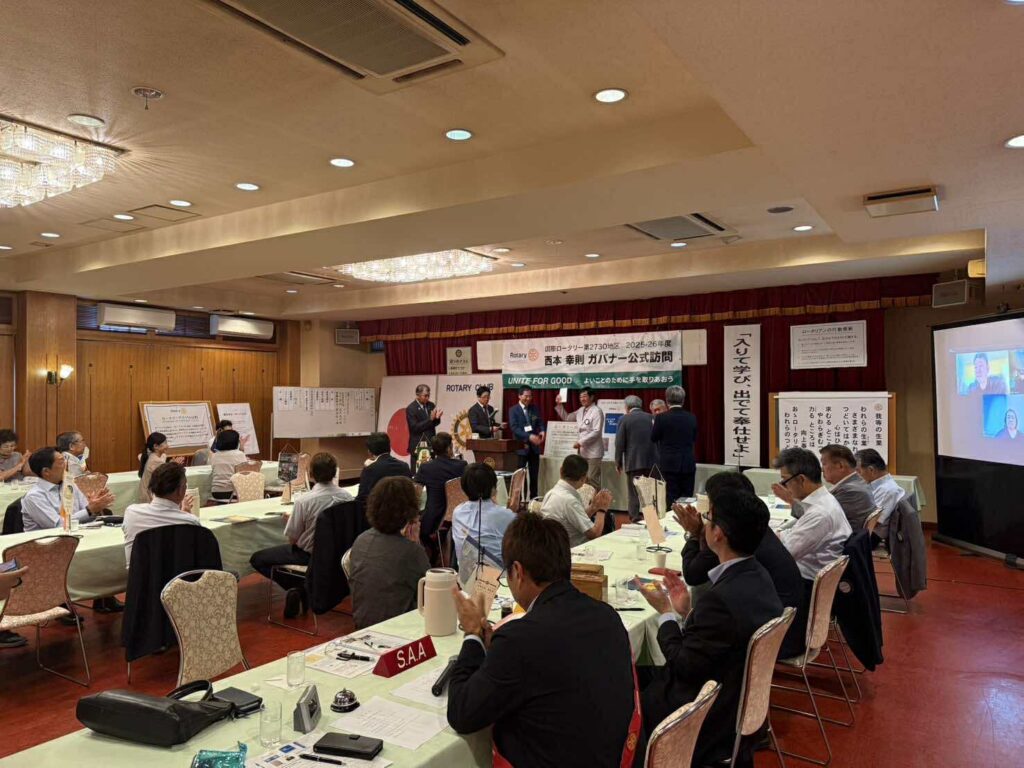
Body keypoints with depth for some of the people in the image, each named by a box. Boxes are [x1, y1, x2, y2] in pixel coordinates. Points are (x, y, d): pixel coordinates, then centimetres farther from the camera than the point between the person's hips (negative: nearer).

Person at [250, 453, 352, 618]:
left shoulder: (304, 501, -24)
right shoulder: (347, 496, -11)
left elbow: (292, 539, -15)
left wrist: (290, 518, 5)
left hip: (308, 556, -6)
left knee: (257, 559, 11)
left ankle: (298, 587, 1)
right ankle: (305, 589, 16)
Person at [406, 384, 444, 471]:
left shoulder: (431, 405, 8)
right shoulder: (410, 408, -9)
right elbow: (415, 428, -15)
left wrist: (437, 418, -10)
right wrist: (430, 419, -22)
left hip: (431, 444, 5)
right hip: (417, 445, -5)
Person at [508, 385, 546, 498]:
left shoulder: (534, 408, 10)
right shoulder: (513, 410, -4)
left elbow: (540, 423, 9)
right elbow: (514, 428, -15)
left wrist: (542, 431, -15)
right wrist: (529, 436, -26)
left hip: (534, 446, 4)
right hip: (521, 447, -4)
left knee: (534, 476, 8)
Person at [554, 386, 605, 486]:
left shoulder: (597, 411, -12)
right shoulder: (581, 411, 12)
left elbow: (596, 432, -18)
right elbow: (566, 417, 22)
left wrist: (580, 442, -20)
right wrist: (559, 405, 9)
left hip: (593, 452, -8)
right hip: (583, 451, 8)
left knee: (592, 479, -9)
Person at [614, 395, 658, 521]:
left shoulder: (625, 419, -3)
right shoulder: (651, 418, 7)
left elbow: (619, 443, -5)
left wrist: (618, 462, 4)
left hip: (633, 462, -3)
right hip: (651, 461, 4)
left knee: (634, 493, 1)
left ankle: (635, 519, 0)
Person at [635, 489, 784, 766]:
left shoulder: (723, 598, -33)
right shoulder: (756, 576, -4)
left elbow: (684, 666, -21)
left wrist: (665, 612, -10)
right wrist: (684, 611, -1)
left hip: (708, 720, -8)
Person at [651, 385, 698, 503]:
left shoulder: (661, 417, -12)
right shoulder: (692, 418, -1)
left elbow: (653, 438, -1)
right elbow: (694, 438, 12)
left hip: (669, 464, -3)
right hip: (688, 465, 3)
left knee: (670, 499, 1)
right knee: (687, 499, 10)